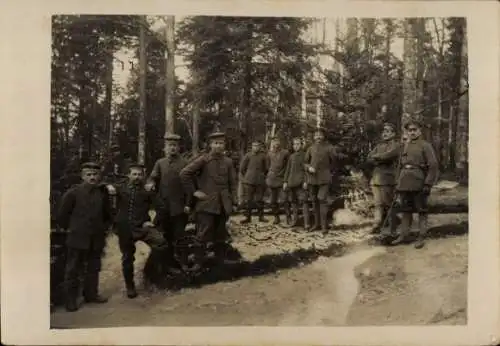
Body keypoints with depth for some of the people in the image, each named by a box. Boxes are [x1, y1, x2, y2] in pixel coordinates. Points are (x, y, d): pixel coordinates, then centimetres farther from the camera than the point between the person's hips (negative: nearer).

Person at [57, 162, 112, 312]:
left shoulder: (103, 193, 3)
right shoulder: (73, 193, -7)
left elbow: (108, 214, 16)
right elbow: (62, 214, -1)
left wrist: (104, 227, 9)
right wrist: (69, 228, 1)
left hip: (97, 239, 4)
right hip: (77, 238, -4)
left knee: (93, 269, 14)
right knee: (73, 270, 4)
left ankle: (91, 294, 28)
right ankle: (71, 300, 13)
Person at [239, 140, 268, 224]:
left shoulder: (263, 156, 3)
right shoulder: (247, 156, -2)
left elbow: (266, 169, 14)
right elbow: (242, 168, 4)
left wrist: (262, 177, 11)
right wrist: (245, 177, 7)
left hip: (260, 182, 1)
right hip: (248, 182, -1)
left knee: (259, 200, 8)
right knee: (247, 200, 0)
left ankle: (261, 216, 17)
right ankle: (248, 217, 8)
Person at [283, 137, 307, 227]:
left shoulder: (304, 155, 0)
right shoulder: (291, 156, 16)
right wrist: (285, 181, 11)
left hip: (300, 182, -6)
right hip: (291, 182, 6)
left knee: (303, 201, -12)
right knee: (293, 201, 11)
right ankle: (294, 219, 20)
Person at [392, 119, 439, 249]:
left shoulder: (426, 145, -4)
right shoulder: (405, 146, 14)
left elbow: (433, 166, -10)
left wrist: (428, 184, -16)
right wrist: (398, 183, 13)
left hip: (419, 184, -6)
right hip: (405, 183, 6)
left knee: (421, 211, 2)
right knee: (406, 210, 11)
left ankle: (421, 238, 8)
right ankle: (403, 235, 18)